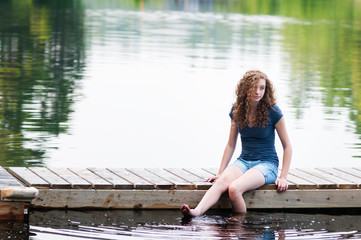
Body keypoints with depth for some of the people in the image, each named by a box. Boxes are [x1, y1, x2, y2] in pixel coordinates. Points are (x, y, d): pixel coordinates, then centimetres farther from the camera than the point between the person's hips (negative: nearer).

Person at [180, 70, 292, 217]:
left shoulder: (272, 112, -6)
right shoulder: (237, 111, 6)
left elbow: (287, 146, 0)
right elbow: (231, 145, 15)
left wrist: (283, 177, -7)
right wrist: (220, 173, 8)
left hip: (267, 164, -4)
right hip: (244, 161, 4)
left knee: (234, 188, -34)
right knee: (221, 182, -31)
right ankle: (197, 212, -53)